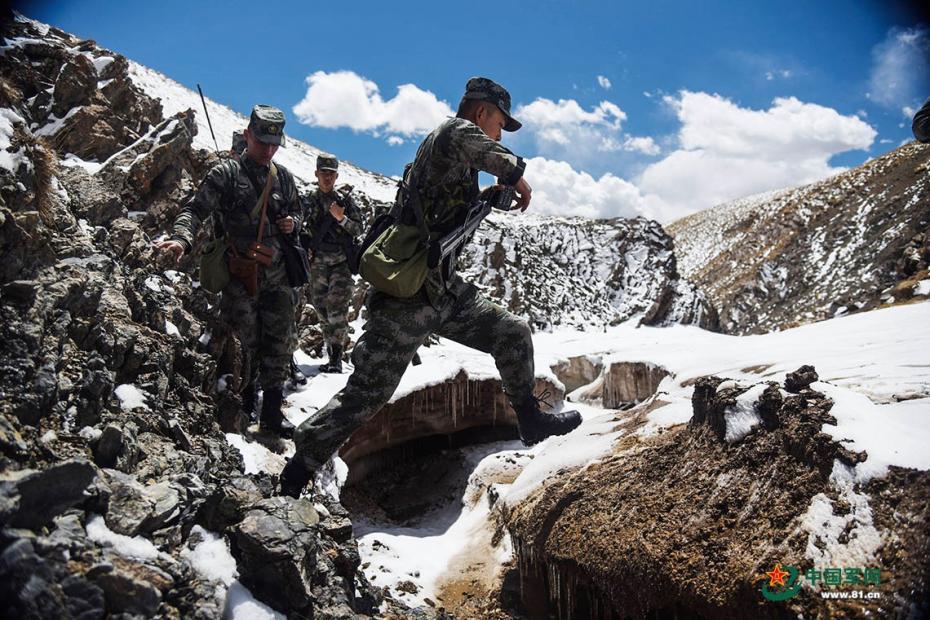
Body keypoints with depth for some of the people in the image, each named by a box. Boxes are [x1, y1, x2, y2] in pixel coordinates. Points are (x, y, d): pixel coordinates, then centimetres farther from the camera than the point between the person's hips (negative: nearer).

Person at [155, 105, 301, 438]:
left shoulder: (283, 176, 12)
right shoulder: (226, 173, -4)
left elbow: (296, 210, 25)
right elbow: (196, 209, -14)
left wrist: (292, 222, 0)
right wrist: (182, 238, -33)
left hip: (278, 276, 5)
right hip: (240, 276, -5)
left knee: (279, 344, 7)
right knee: (244, 344, -1)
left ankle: (272, 411, 19)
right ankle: (242, 410, 17)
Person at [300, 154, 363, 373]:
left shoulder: (345, 199, 5)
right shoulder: (309, 201, 11)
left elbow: (358, 228, 3)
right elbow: (302, 230, 16)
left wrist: (341, 218, -13)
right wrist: (306, 247, 0)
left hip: (341, 262, -3)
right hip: (317, 263, 3)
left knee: (337, 308, -13)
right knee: (322, 310, 6)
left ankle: (336, 358, -10)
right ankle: (333, 353, 16)